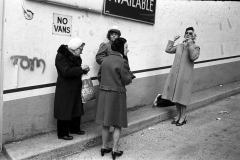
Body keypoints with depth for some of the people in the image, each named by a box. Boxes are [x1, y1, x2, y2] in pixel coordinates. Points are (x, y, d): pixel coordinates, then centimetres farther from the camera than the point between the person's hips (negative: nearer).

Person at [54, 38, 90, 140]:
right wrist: (81, 68, -26)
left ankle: (75, 129, 32)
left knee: (77, 109, 16)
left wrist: (84, 70, 1)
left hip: (75, 88, 9)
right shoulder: (61, 56, -17)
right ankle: (62, 134, 11)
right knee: (64, 112, -1)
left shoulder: (75, 56, 11)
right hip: (65, 90, -9)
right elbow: (66, 71, -28)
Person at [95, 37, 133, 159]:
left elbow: (100, 75, 13)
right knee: (117, 124, 8)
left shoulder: (106, 59, 5)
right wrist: (129, 73, 6)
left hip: (104, 93, 6)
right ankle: (115, 150, 13)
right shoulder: (122, 62, -15)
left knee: (106, 123, 16)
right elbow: (127, 80, -13)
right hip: (117, 94, -6)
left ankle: (104, 147, 26)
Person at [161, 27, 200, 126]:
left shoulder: (195, 47, -3)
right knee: (176, 96, 11)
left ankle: (183, 118, 14)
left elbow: (194, 57, -22)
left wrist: (190, 44, -21)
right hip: (175, 74, 5)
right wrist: (173, 40, 13)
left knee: (182, 97, 1)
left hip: (185, 75, -5)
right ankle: (178, 115, 26)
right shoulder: (179, 46, 13)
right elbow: (168, 50, 16)